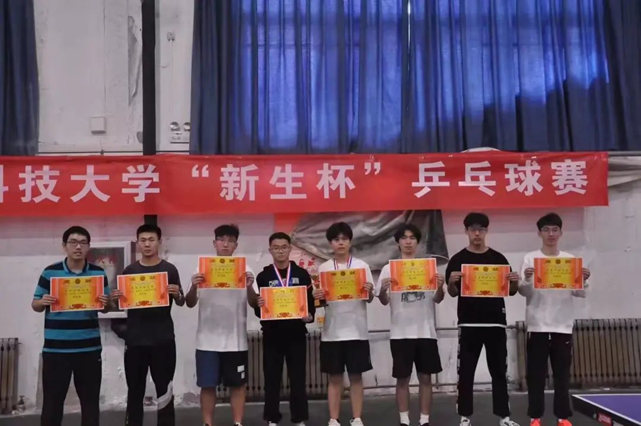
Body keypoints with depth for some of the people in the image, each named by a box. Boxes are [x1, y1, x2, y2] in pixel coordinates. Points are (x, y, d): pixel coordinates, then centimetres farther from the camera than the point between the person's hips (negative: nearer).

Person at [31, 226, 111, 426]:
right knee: (52, 400, 5)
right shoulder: (50, 272, 0)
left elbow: (105, 307, 10)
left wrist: (106, 303, -13)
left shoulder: (99, 273, 3)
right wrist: (43, 302, -16)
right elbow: (35, 305, 6)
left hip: (89, 348, 1)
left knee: (90, 400, 10)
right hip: (55, 348, -1)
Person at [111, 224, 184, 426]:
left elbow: (181, 302, 4)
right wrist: (116, 298, -12)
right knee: (135, 390, 10)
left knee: (164, 389, 4)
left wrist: (177, 294, -19)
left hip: (163, 338, -2)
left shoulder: (170, 270, 1)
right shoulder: (129, 270, 6)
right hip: (135, 339, 2)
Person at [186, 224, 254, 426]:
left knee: (238, 385, 7)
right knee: (207, 385, 6)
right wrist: (194, 287, -21)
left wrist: (249, 287, -24)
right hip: (208, 340, 0)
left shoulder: (245, 271, 2)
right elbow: (190, 303, 0)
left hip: (236, 340, 0)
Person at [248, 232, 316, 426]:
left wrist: (309, 315, -15)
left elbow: (310, 301, 5)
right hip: (272, 334, 0)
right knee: (272, 379, 6)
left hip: (296, 334, 0)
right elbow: (258, 308, 2)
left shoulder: (302, 274, 5)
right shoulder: (263, 276, 4)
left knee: (298, 378, 5)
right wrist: (259, 306, -20)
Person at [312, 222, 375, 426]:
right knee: (335, 377, 6)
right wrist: (317, 297, -16)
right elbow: (320, 299, 6)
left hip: (356, 330, -1)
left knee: (356, 376, 5)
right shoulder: (323, 268, 5)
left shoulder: (362, 266, 2)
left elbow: (369, 299, 3)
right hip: (332, 331, 1)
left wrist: (369, 291, -19)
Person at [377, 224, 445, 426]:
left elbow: (438, 299, 5)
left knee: (425, 377, 7)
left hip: (425, 331, 1)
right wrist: (382, 290, -20)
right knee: (402, 378, 5)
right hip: (400, 332, -1)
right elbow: (384, 302, 1)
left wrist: (440, 287, -16)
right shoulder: (389, 269, 2)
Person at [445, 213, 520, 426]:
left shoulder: (498, 258, 6)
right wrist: (451, 282, -20)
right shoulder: (457, 259, 1)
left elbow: (510, 292, 9)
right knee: (466, 372, 3)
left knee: (499, 371, 8)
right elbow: (452, 293, 1)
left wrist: (515, 282, -12)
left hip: (496, 322, 2)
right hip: (468, 323, -1)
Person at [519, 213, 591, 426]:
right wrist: (526, 280, -26)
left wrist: (584, 281, -15)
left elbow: (580, 293, 6)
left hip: (562, 325, 2)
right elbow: (524, 292, -5)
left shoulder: (570, 259, 8)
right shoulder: (530, 258, 2)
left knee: (562, 373, 7)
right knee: (536, 373, 2)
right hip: (537, 325, -2)